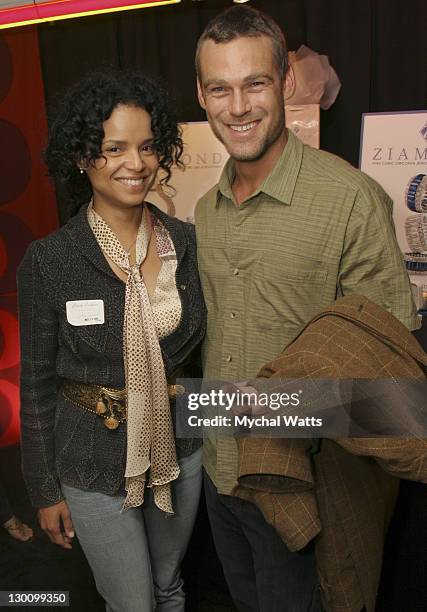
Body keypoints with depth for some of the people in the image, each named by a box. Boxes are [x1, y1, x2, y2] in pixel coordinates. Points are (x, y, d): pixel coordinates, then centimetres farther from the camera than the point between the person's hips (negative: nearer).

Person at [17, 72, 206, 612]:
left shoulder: (186, 242, -6)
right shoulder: (49, 261, -16)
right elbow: (36, 384, -8)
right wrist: (45, 490, -2)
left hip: (181, 448, 4)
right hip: (96, 465, -3)